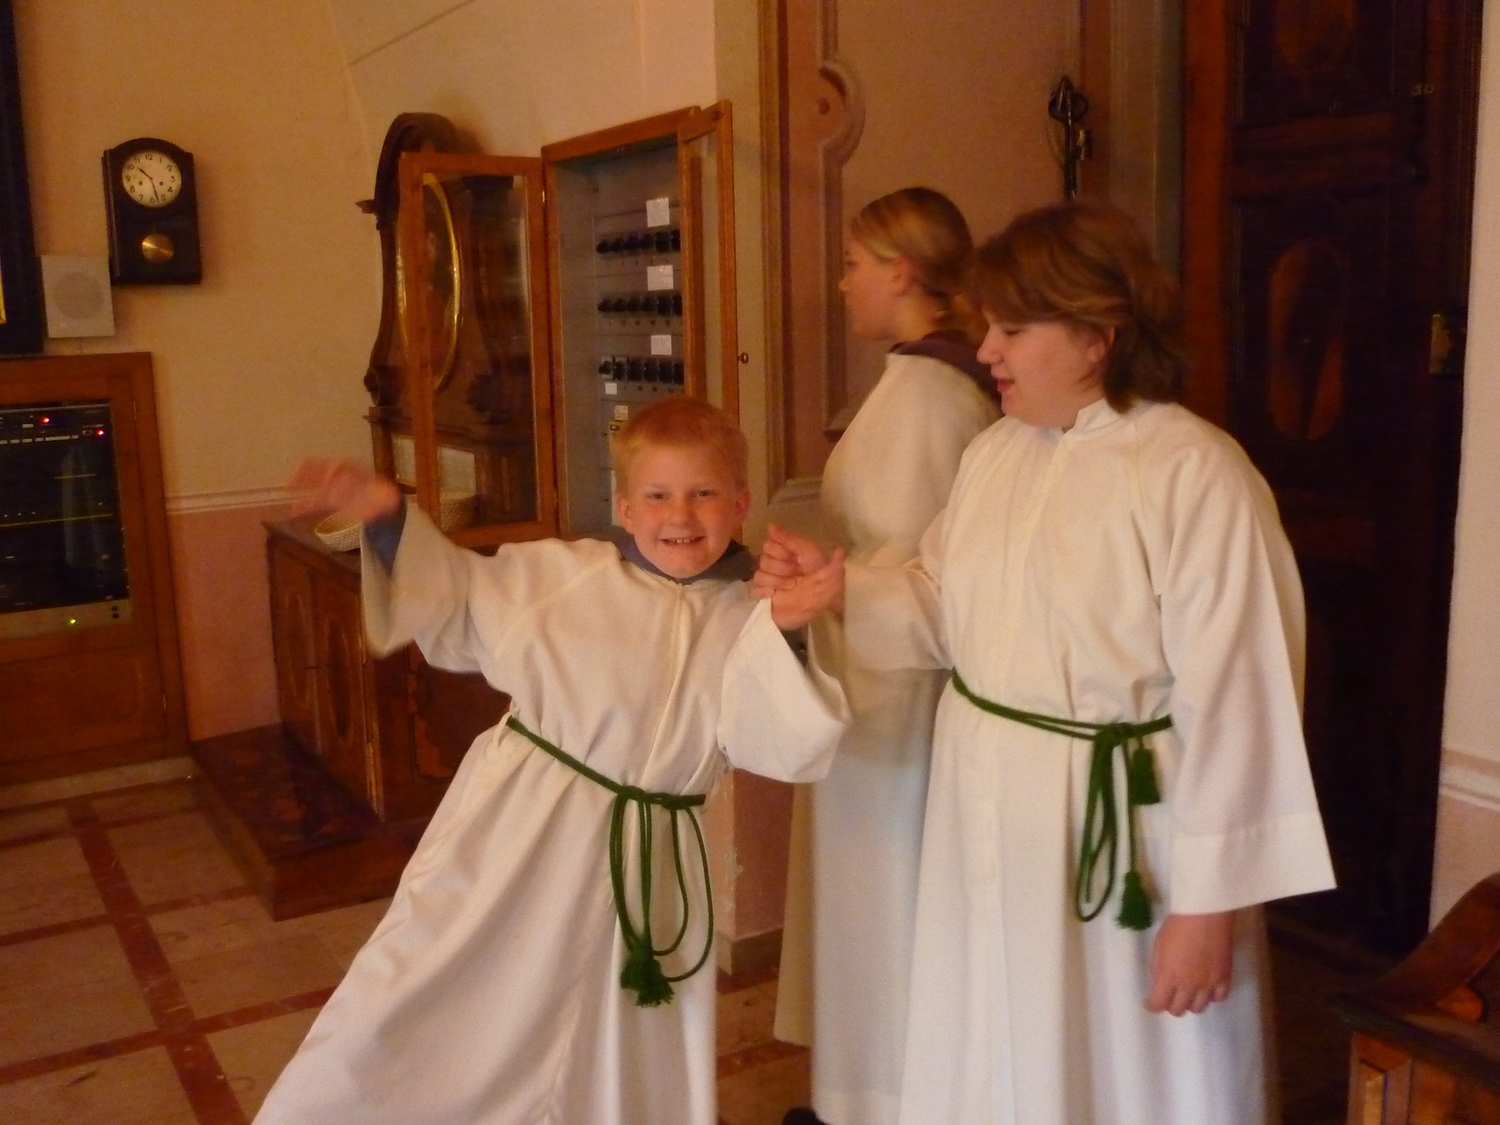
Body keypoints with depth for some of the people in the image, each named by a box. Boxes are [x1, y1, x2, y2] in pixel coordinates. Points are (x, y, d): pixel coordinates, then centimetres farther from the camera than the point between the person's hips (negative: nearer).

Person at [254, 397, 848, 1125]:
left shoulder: (745, 626, -5)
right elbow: (454, 603, 10)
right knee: (399, 1019, 6)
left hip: (635, 868, 1)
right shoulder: (560, 573, -3)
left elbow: (789, 745, -15)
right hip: (510, 830, 0)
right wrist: (388, 520, -2)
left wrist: (792, 630, -27)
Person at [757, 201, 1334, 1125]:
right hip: (991, 821, 7)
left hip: (1125, 839, -7)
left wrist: (1210, 903, -17)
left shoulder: (1195, 474, -19)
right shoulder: (996, 452, 6)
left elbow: (1236, 700, -19)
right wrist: (839, 590, -5)